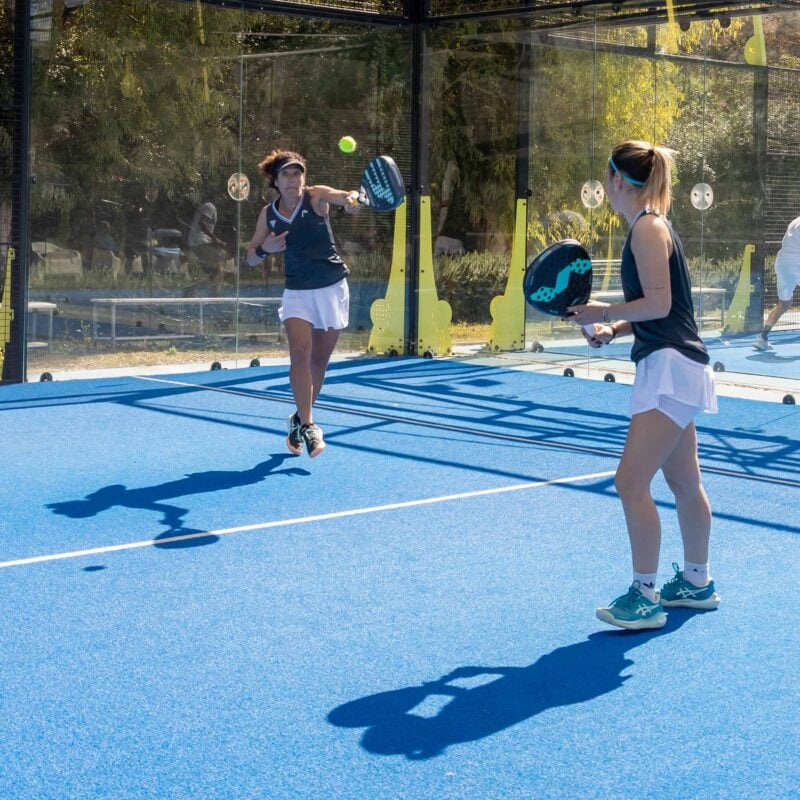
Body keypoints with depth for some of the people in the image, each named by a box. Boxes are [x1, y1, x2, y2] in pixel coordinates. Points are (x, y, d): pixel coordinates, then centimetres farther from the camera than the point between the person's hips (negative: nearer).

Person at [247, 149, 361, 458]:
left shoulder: (316, 196, -9)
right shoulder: (268, 214, -1)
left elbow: (344, 197, -31)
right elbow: (251, 259, 7)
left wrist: (353, 198, -56)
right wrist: (265, 249, -16)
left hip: (332, 288, -1)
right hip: (297, 292, 1)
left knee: (320, 359, 9)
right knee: (300, 352, -18)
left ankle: (300, 418, 29)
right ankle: (308, 426, -15)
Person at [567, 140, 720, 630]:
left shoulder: (648, 228, -14)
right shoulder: (648, 228, 15)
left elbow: (659, 303, -22)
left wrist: (603, 313, -12)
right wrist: (613, 329, 6)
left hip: (672, 368, -11)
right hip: (668, 368, 11)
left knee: (631, 481, -12)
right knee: (684, 482, 19)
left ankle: (645, 597, -5)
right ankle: (697, 583, 32)